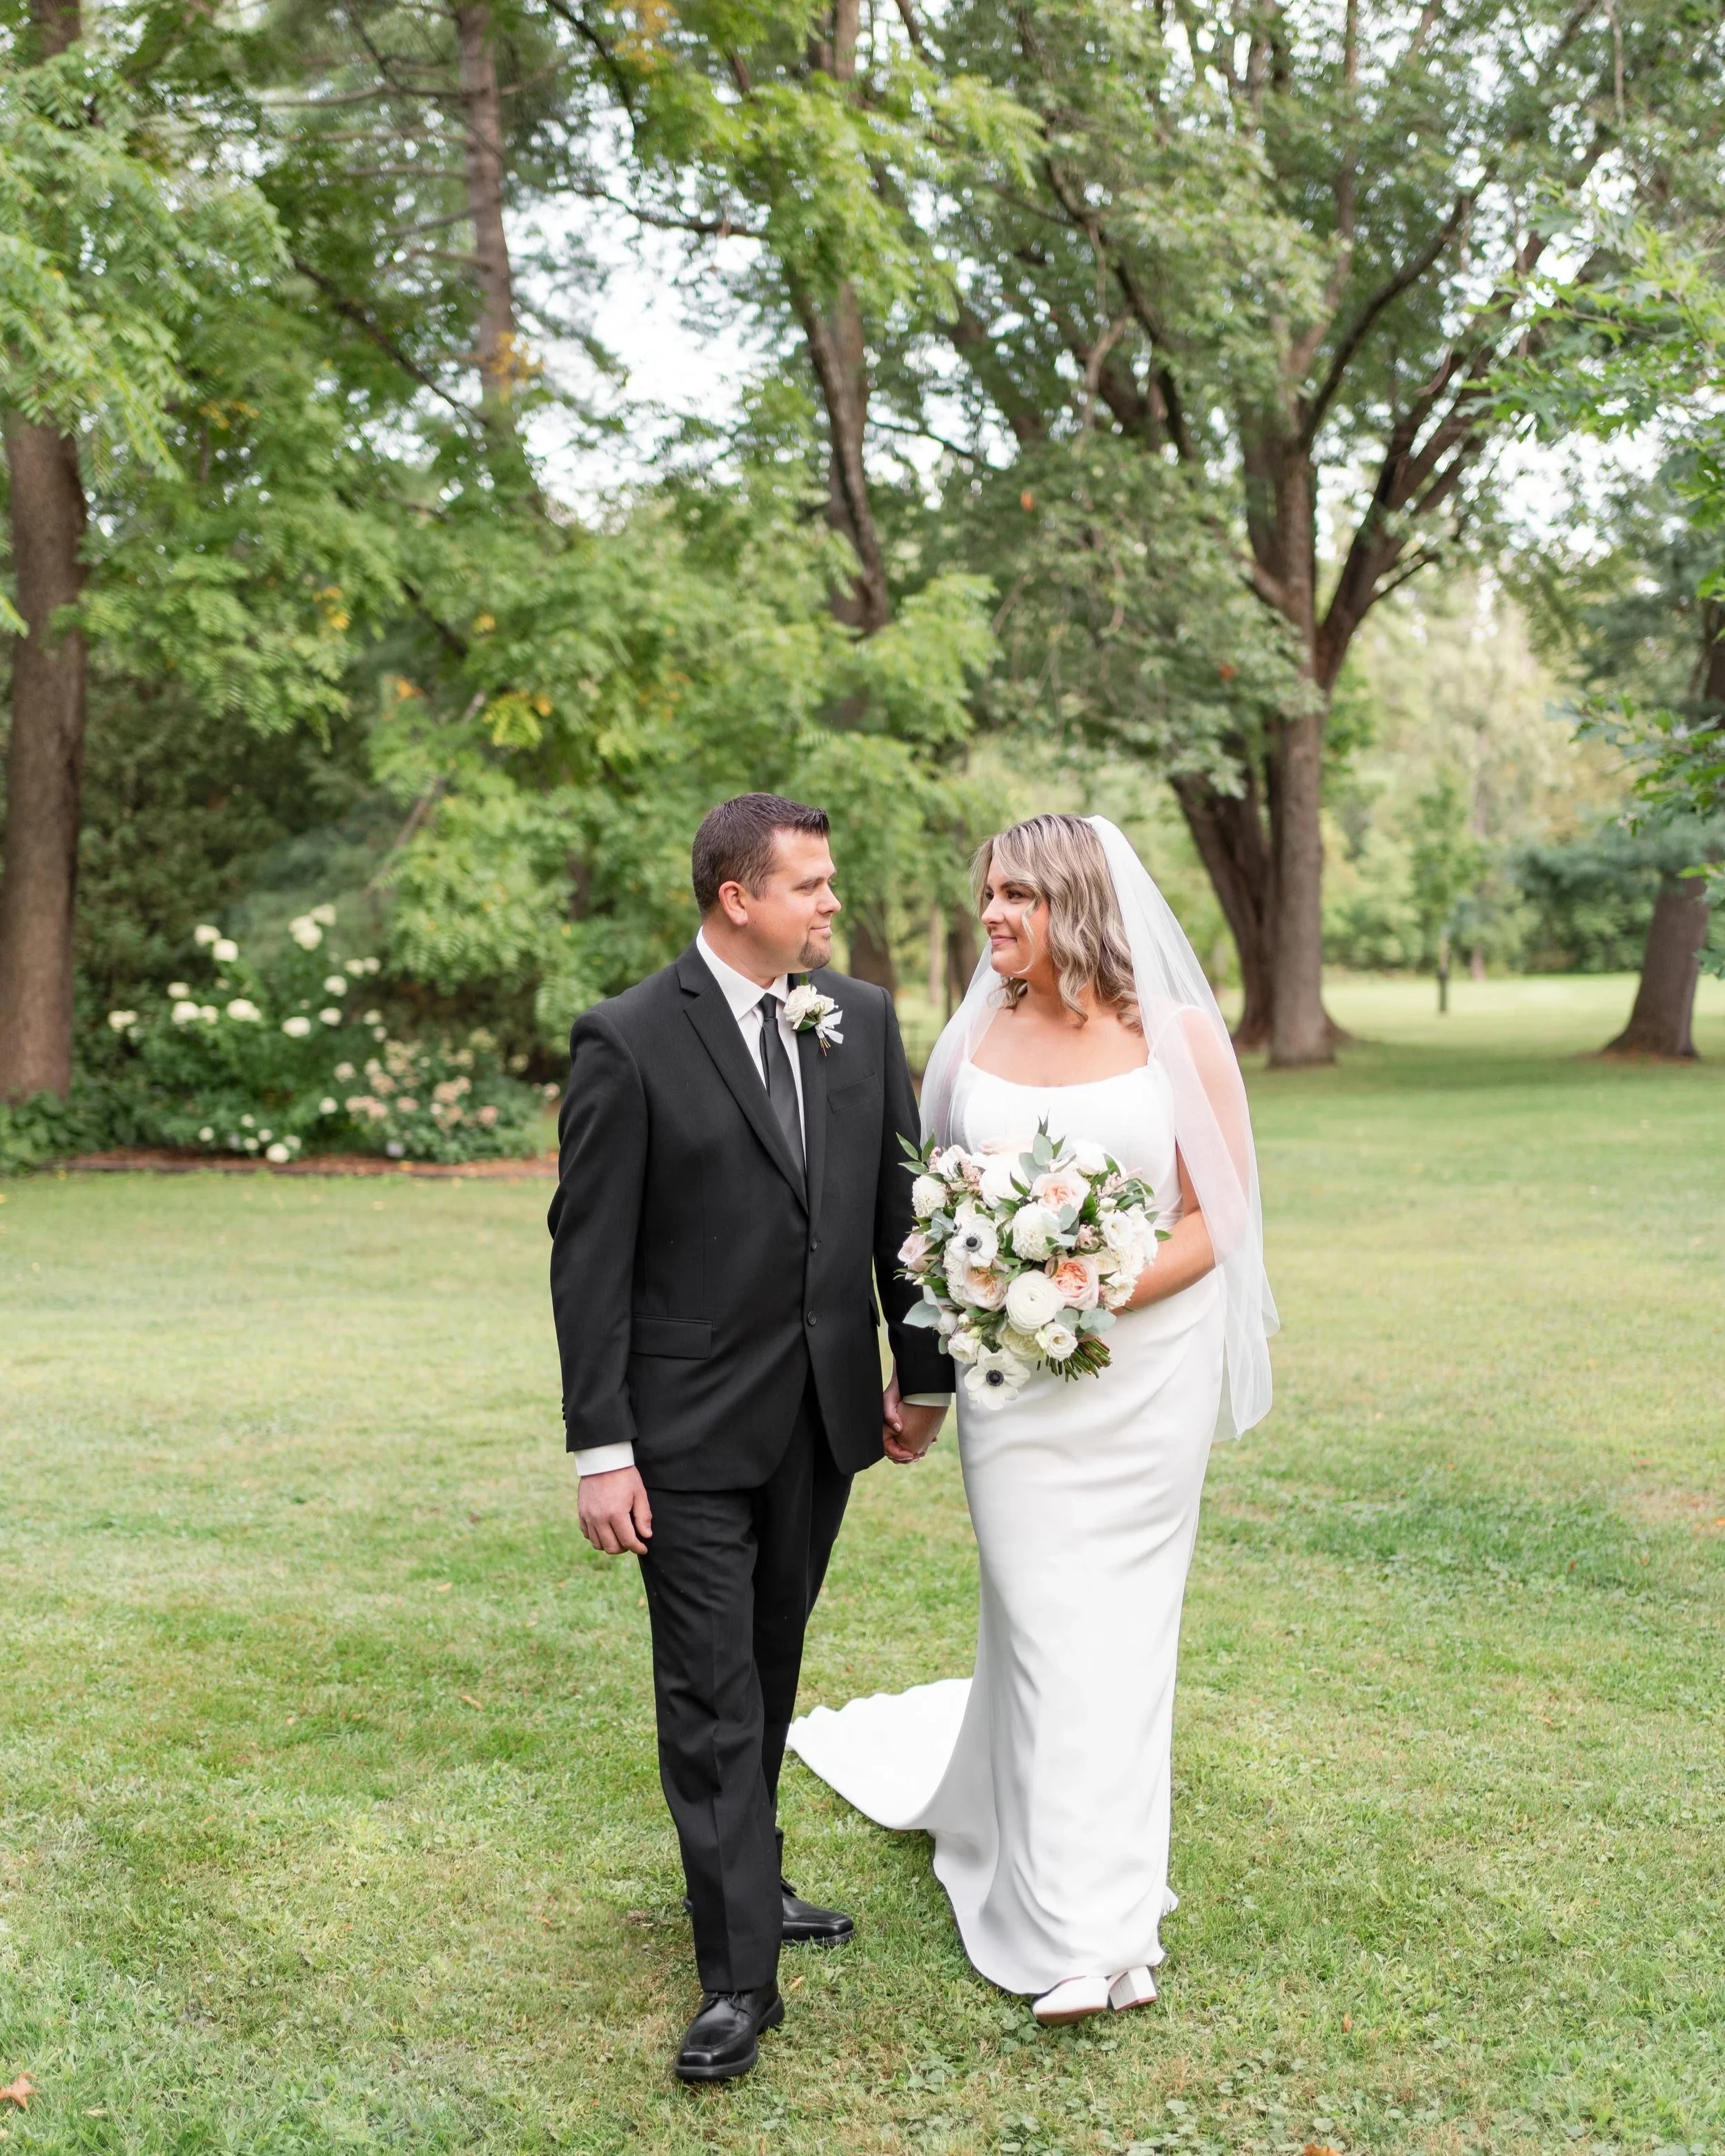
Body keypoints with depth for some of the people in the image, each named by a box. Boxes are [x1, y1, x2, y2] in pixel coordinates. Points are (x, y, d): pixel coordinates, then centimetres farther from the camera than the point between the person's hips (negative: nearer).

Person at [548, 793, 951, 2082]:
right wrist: (601, 1450, -14)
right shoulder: (630, 1040, -12)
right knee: (710, 1697, -1)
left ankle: (747, 1879, 38)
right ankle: (739, 1977, 7)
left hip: (823, 1416, 5)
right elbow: (589, 1257, -12)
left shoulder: (863, 1021, 3)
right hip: (691, 1429, -5)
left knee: (771, 1674, 19)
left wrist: (923, 1374, 12)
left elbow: (901, 1208, 10)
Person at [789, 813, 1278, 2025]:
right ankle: (1084, 1935, 10)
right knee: (1049, 1630, 0)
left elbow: (1219, 1212, -5)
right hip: (1014, 1376, 1)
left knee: (1122, 1626, 8)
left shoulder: (1178, 1037, -4)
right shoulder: (976, 1042, 4)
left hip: (1146, 1368, -1)